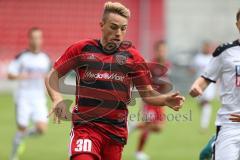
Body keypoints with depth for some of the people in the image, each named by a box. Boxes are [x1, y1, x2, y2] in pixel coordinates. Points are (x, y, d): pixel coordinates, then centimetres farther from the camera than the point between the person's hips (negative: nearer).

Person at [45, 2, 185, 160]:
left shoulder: (132, 55, 7)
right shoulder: (82, 49, 4)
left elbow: (147, 93, 10)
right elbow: (53, 76, 10)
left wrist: (166, 100, -10)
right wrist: (58, 99, -9)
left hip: (116, 130, 3)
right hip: (85, 127, -2)